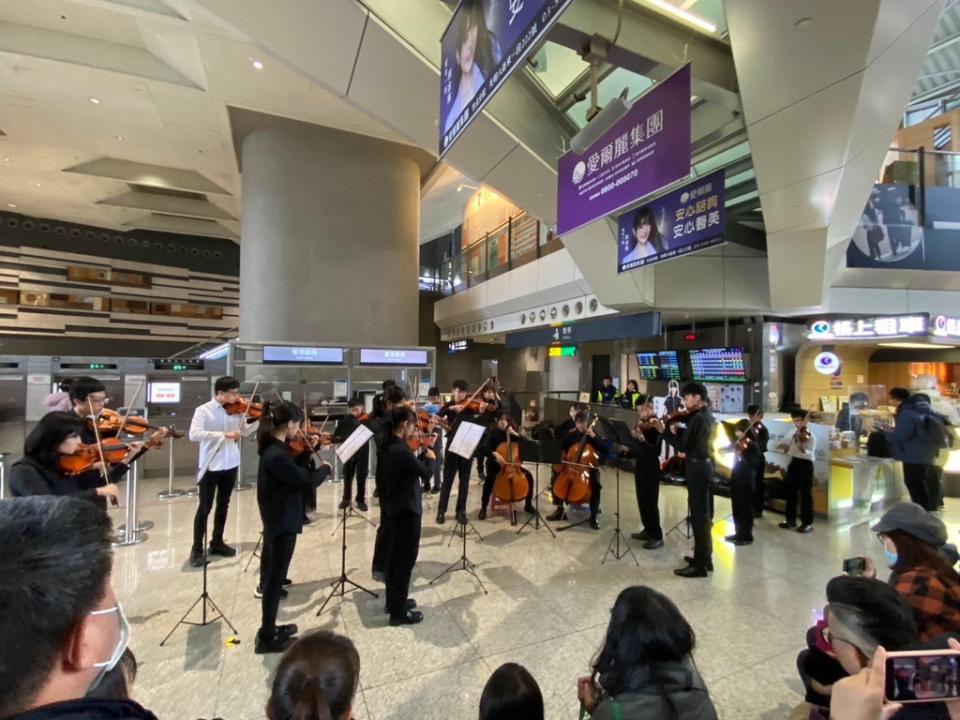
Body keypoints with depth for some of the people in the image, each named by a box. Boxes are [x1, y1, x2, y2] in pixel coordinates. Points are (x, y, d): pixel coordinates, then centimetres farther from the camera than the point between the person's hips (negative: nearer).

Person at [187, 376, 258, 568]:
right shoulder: (204, 410, -13)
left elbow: (245, 431, 7)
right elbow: (194, 434, -25)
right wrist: (223, 434, -31)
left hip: (230, 464, 5)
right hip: (210, 465, -5)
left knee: (223, 505, 16)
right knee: (204, 507, 3)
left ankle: (217, 543, 31)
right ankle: (196, 549, 17)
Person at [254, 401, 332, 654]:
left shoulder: (273, 449, 2)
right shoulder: (276, 455, -28)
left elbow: (294, 469, 12)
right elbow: (307, 480, -25)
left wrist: (309, 451, 4)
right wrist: (325, 468, -7)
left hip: (276, 518, 10)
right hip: (283, 522, -10)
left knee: (272, 575, 20)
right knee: (275, 579, 4)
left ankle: (268, 630, 35)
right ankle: (266, 638, 20)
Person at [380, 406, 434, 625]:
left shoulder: (390, 445, 3)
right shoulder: (402, 450, -26)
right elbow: (426, 473, -19)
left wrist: (423, 454, 4)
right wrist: (430, 457, -2)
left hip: (394, 507, 10)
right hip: (407, 508, -10)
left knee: (395, 555, 20)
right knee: (406, 558, 3)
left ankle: (393, 601, 35)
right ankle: (399, 612, 14)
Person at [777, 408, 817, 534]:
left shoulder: (810, 436, -12)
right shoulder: (791, 433, 7)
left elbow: (811, 454, -25)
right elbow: (779, 445, 9)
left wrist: (802, 449, -45)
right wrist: (783, 446, -13)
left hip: (805, 465, -6)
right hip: (793, 463, 6)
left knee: (806, 495, -1)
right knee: (790, 492, 11)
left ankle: (808, 523, 8)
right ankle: (791, 519, 22)